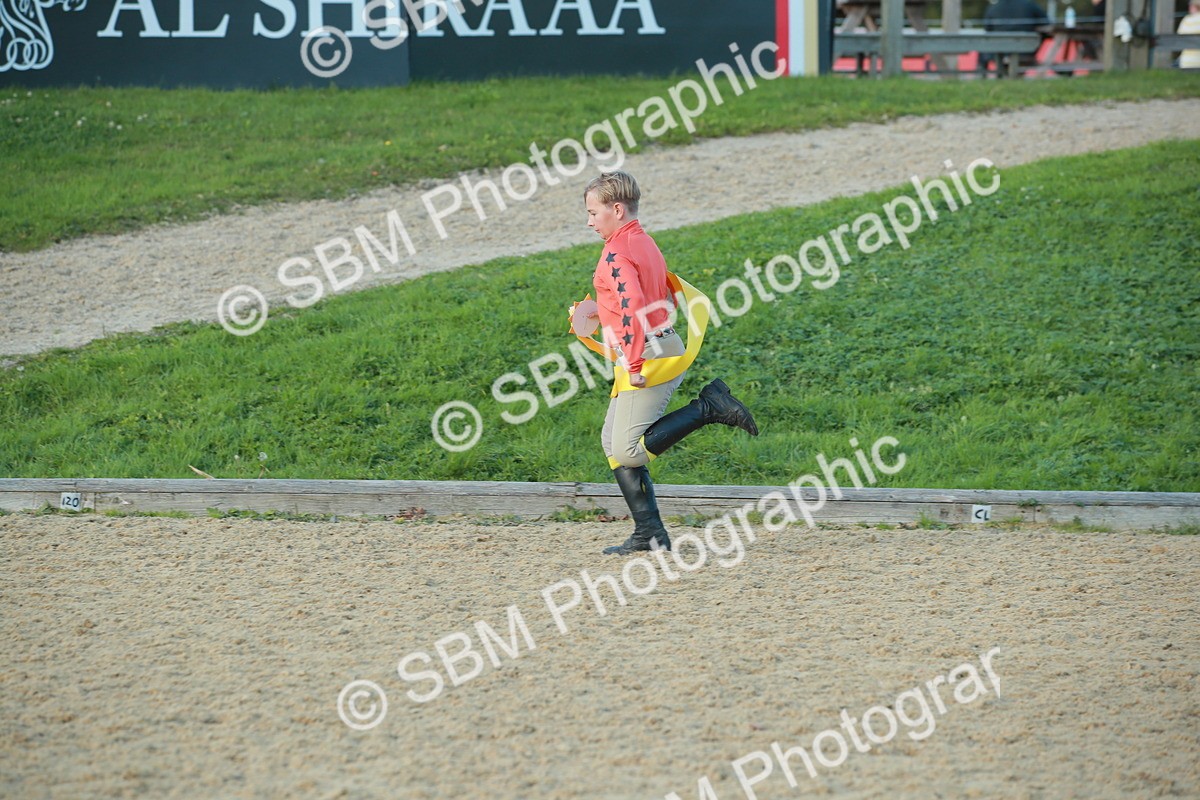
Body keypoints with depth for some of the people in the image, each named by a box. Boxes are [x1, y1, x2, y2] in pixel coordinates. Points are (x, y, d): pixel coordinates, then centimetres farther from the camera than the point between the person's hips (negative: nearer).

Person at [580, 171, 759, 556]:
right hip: (666, 345, 10)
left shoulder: (617, 253, -15)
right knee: (613, 441, 12)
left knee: (628, 452, -9)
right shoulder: (645, 243, 15)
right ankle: (648, 531, 10)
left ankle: (708, 407, -9)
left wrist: (634, 364, -23)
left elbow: (633, 308, -27)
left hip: (648, 353, -10)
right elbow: (669, 299, 23)